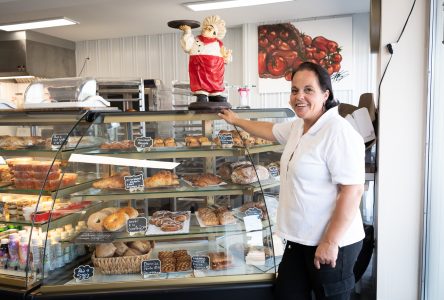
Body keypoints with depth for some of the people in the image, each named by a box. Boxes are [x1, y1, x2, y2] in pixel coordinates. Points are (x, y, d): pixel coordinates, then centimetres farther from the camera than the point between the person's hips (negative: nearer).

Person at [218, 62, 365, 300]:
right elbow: (270, 130, 27)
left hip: (332, 244, -8)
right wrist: (236, 121, 35)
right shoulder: (298, 127, 7)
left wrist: (331, 242, -22)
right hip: (299, 239, 8)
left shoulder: (338, 132, -20)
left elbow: (353, 190, -24)